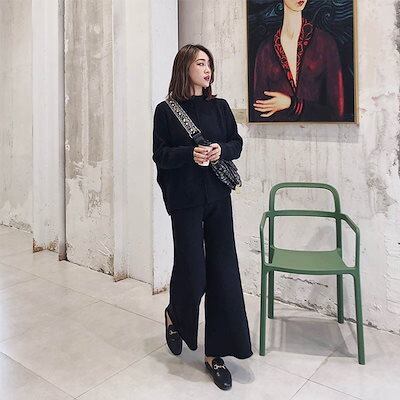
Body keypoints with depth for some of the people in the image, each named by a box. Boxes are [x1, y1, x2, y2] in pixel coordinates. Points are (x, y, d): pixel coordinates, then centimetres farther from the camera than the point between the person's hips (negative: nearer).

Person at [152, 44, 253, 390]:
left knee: (223, 271, 2)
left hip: (218, 197, 4)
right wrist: (190, 154, -21)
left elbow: (237, 143, 10)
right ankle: (174, 316, 37)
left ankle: (215, 353, 15)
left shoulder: (219, 106, 9)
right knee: (191, 271, 0)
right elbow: (160, 155, -4)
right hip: (185, 200, -3)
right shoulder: (166, 110, -1)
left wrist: (221, 150, -11)